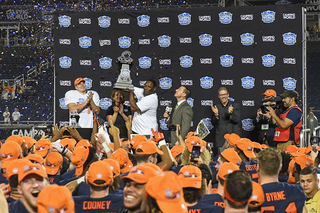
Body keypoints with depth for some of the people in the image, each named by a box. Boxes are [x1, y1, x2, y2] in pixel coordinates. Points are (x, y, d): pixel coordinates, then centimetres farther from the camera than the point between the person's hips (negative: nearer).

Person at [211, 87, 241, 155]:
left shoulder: (235, 105, 6)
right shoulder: (216, 107, 9)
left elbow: (237, 120, -4)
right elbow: (213, 123, 4)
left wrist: (231, 114, -24)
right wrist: (216, 114, -15)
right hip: (221, 138, 1)